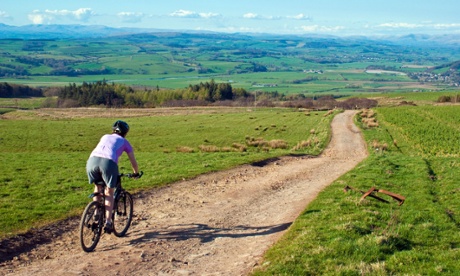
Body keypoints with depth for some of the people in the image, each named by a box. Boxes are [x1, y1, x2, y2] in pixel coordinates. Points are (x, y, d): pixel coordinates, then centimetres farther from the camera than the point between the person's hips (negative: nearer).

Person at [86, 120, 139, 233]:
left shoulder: (105, 137, 37)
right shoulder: (124, 142, 27)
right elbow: (133, 161, 31)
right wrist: (136, 173, 50)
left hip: (92, 160, 3)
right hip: (108, 162, -3)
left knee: (98, 187, 29)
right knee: (109, 193, 14)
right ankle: (108, 222, 7)